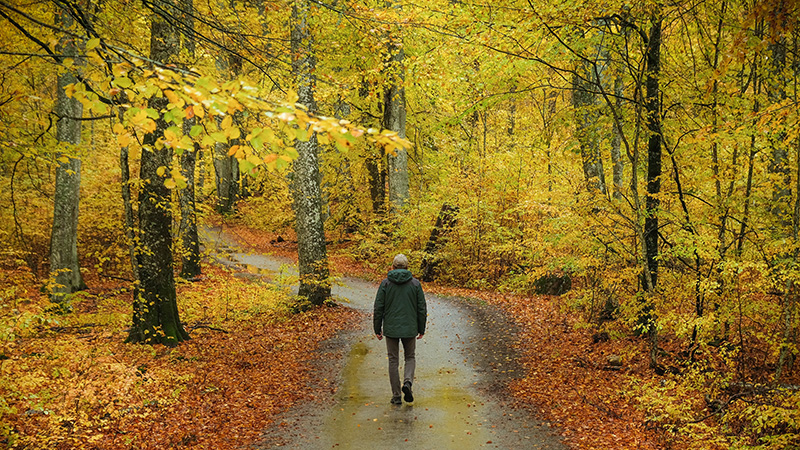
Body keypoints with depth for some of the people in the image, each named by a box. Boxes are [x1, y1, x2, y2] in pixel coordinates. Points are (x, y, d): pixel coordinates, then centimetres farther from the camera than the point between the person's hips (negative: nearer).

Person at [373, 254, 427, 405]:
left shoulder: (385, 283, -4)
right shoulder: (415, 283, -1)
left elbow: (378, 308, -3)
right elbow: (422, 308, 2)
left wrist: (377, 329, 6)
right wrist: (421, 329, 11)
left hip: (391, 329, 0)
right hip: (409, 329, 0)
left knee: (393, 361, 8)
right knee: (410, 357, 17)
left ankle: (396, 396, 8)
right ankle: (408, 382, -8)